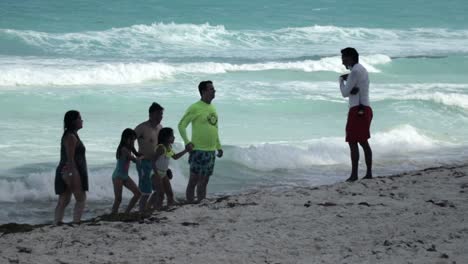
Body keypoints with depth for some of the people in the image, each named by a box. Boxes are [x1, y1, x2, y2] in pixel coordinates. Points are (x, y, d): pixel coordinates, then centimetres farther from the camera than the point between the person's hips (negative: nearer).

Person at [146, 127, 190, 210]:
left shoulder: (169, 147, 6)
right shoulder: (161, 148, -21)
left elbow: (175, 157, 24)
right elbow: (153, 161, -24)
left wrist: (185, 151, 19)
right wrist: (156, 175, -28)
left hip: (164, 174, 9)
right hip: (157, 174, -9)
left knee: (170, 194, 8)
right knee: (160, 195, -8)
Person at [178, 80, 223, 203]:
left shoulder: (212, 108, 14)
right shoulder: (195, 108, -10)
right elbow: (181, 125, -9)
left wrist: (219, 147, 20)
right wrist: (187, 142, -19)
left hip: (211, 150, 8)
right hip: (199, 150, -8)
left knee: (204, 181, 11)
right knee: (194, 180, -4)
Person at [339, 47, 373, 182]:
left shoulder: (355, 71, -13)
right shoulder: (362, 69, 19)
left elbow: (345, 93, -11)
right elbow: (348, 91, 17)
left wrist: (341, 80, 6)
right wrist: (351, 90, -7)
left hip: (357, 110, -10)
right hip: (365, 109, 10)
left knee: (353, 142, -9)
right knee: (363, 142, 13)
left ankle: (354, 174, -13)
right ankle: (369, 173, 14)